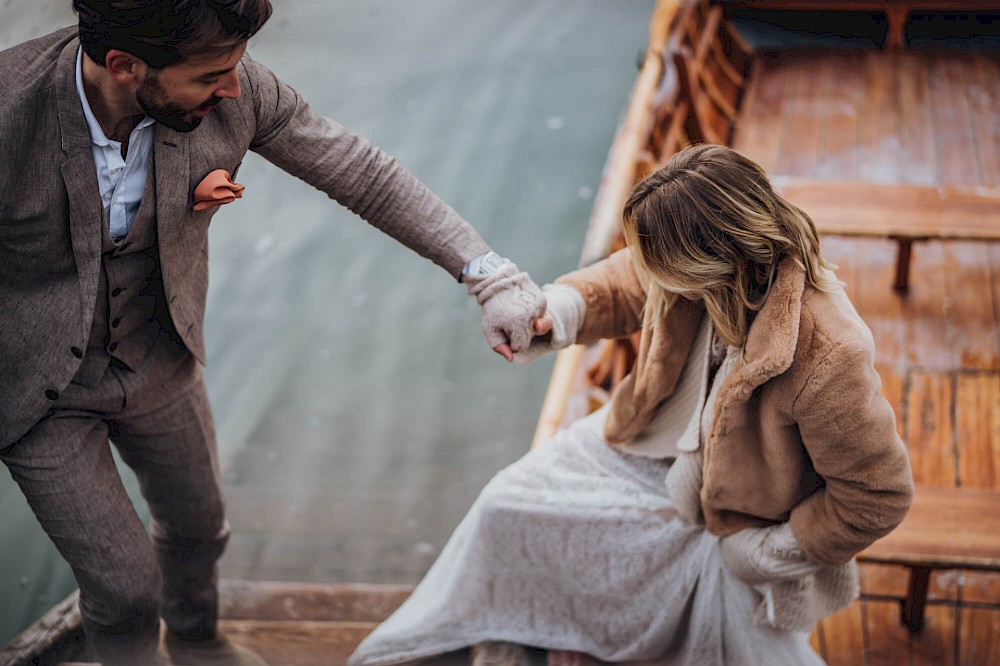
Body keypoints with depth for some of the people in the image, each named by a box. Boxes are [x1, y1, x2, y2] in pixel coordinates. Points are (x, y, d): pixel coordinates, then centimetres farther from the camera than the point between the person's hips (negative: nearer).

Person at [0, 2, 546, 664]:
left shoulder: (233, 87, -24)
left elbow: (361, 173, -14)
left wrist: (487, 271, -15)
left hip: (160, 362, 5)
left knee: (197, 526, 27)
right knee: (124, 585, 4)